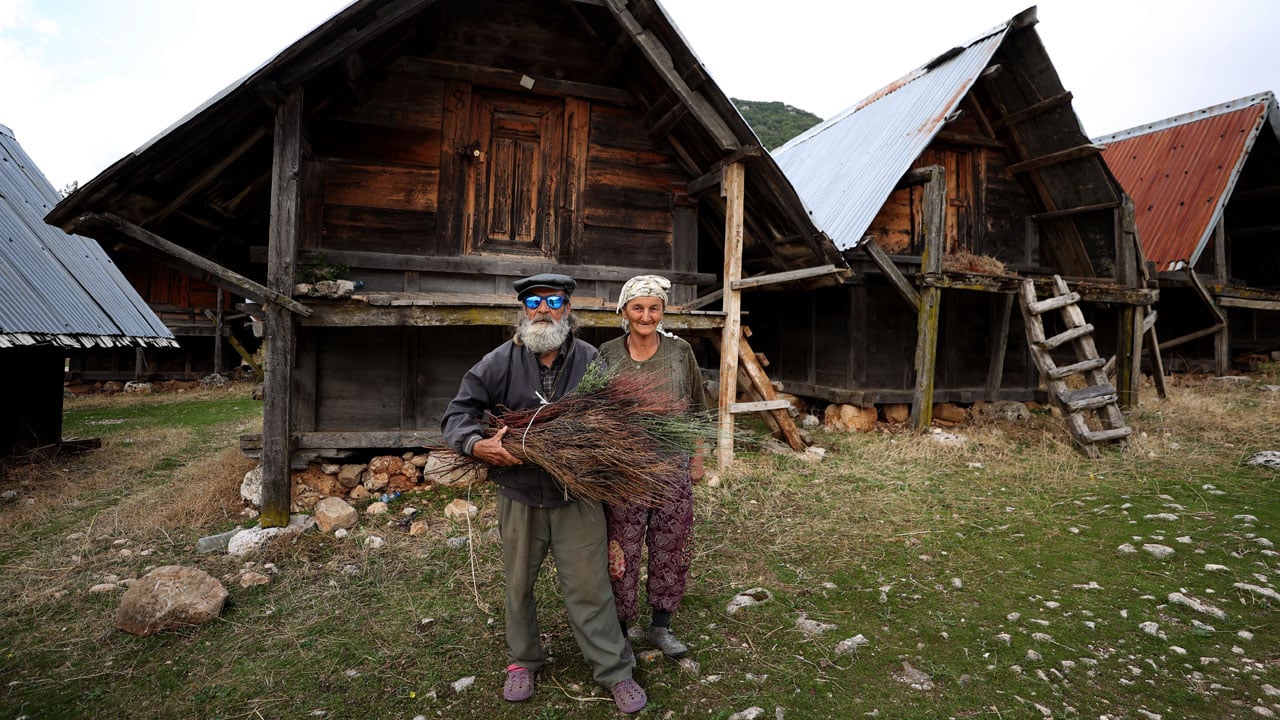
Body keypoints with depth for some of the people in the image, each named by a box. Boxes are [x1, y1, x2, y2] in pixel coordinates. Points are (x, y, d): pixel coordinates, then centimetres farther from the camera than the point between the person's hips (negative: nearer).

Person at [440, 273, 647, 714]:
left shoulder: (591, 361, -3)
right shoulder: (499, 362, -4)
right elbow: (458, 412, -2)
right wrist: (476, 444, -21)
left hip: (577, 497, -1)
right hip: (519, 497, 1)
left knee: (588, 587, 4)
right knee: (518, 585, 18)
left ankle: (615, 672, 20)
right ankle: (522, 661, 40)